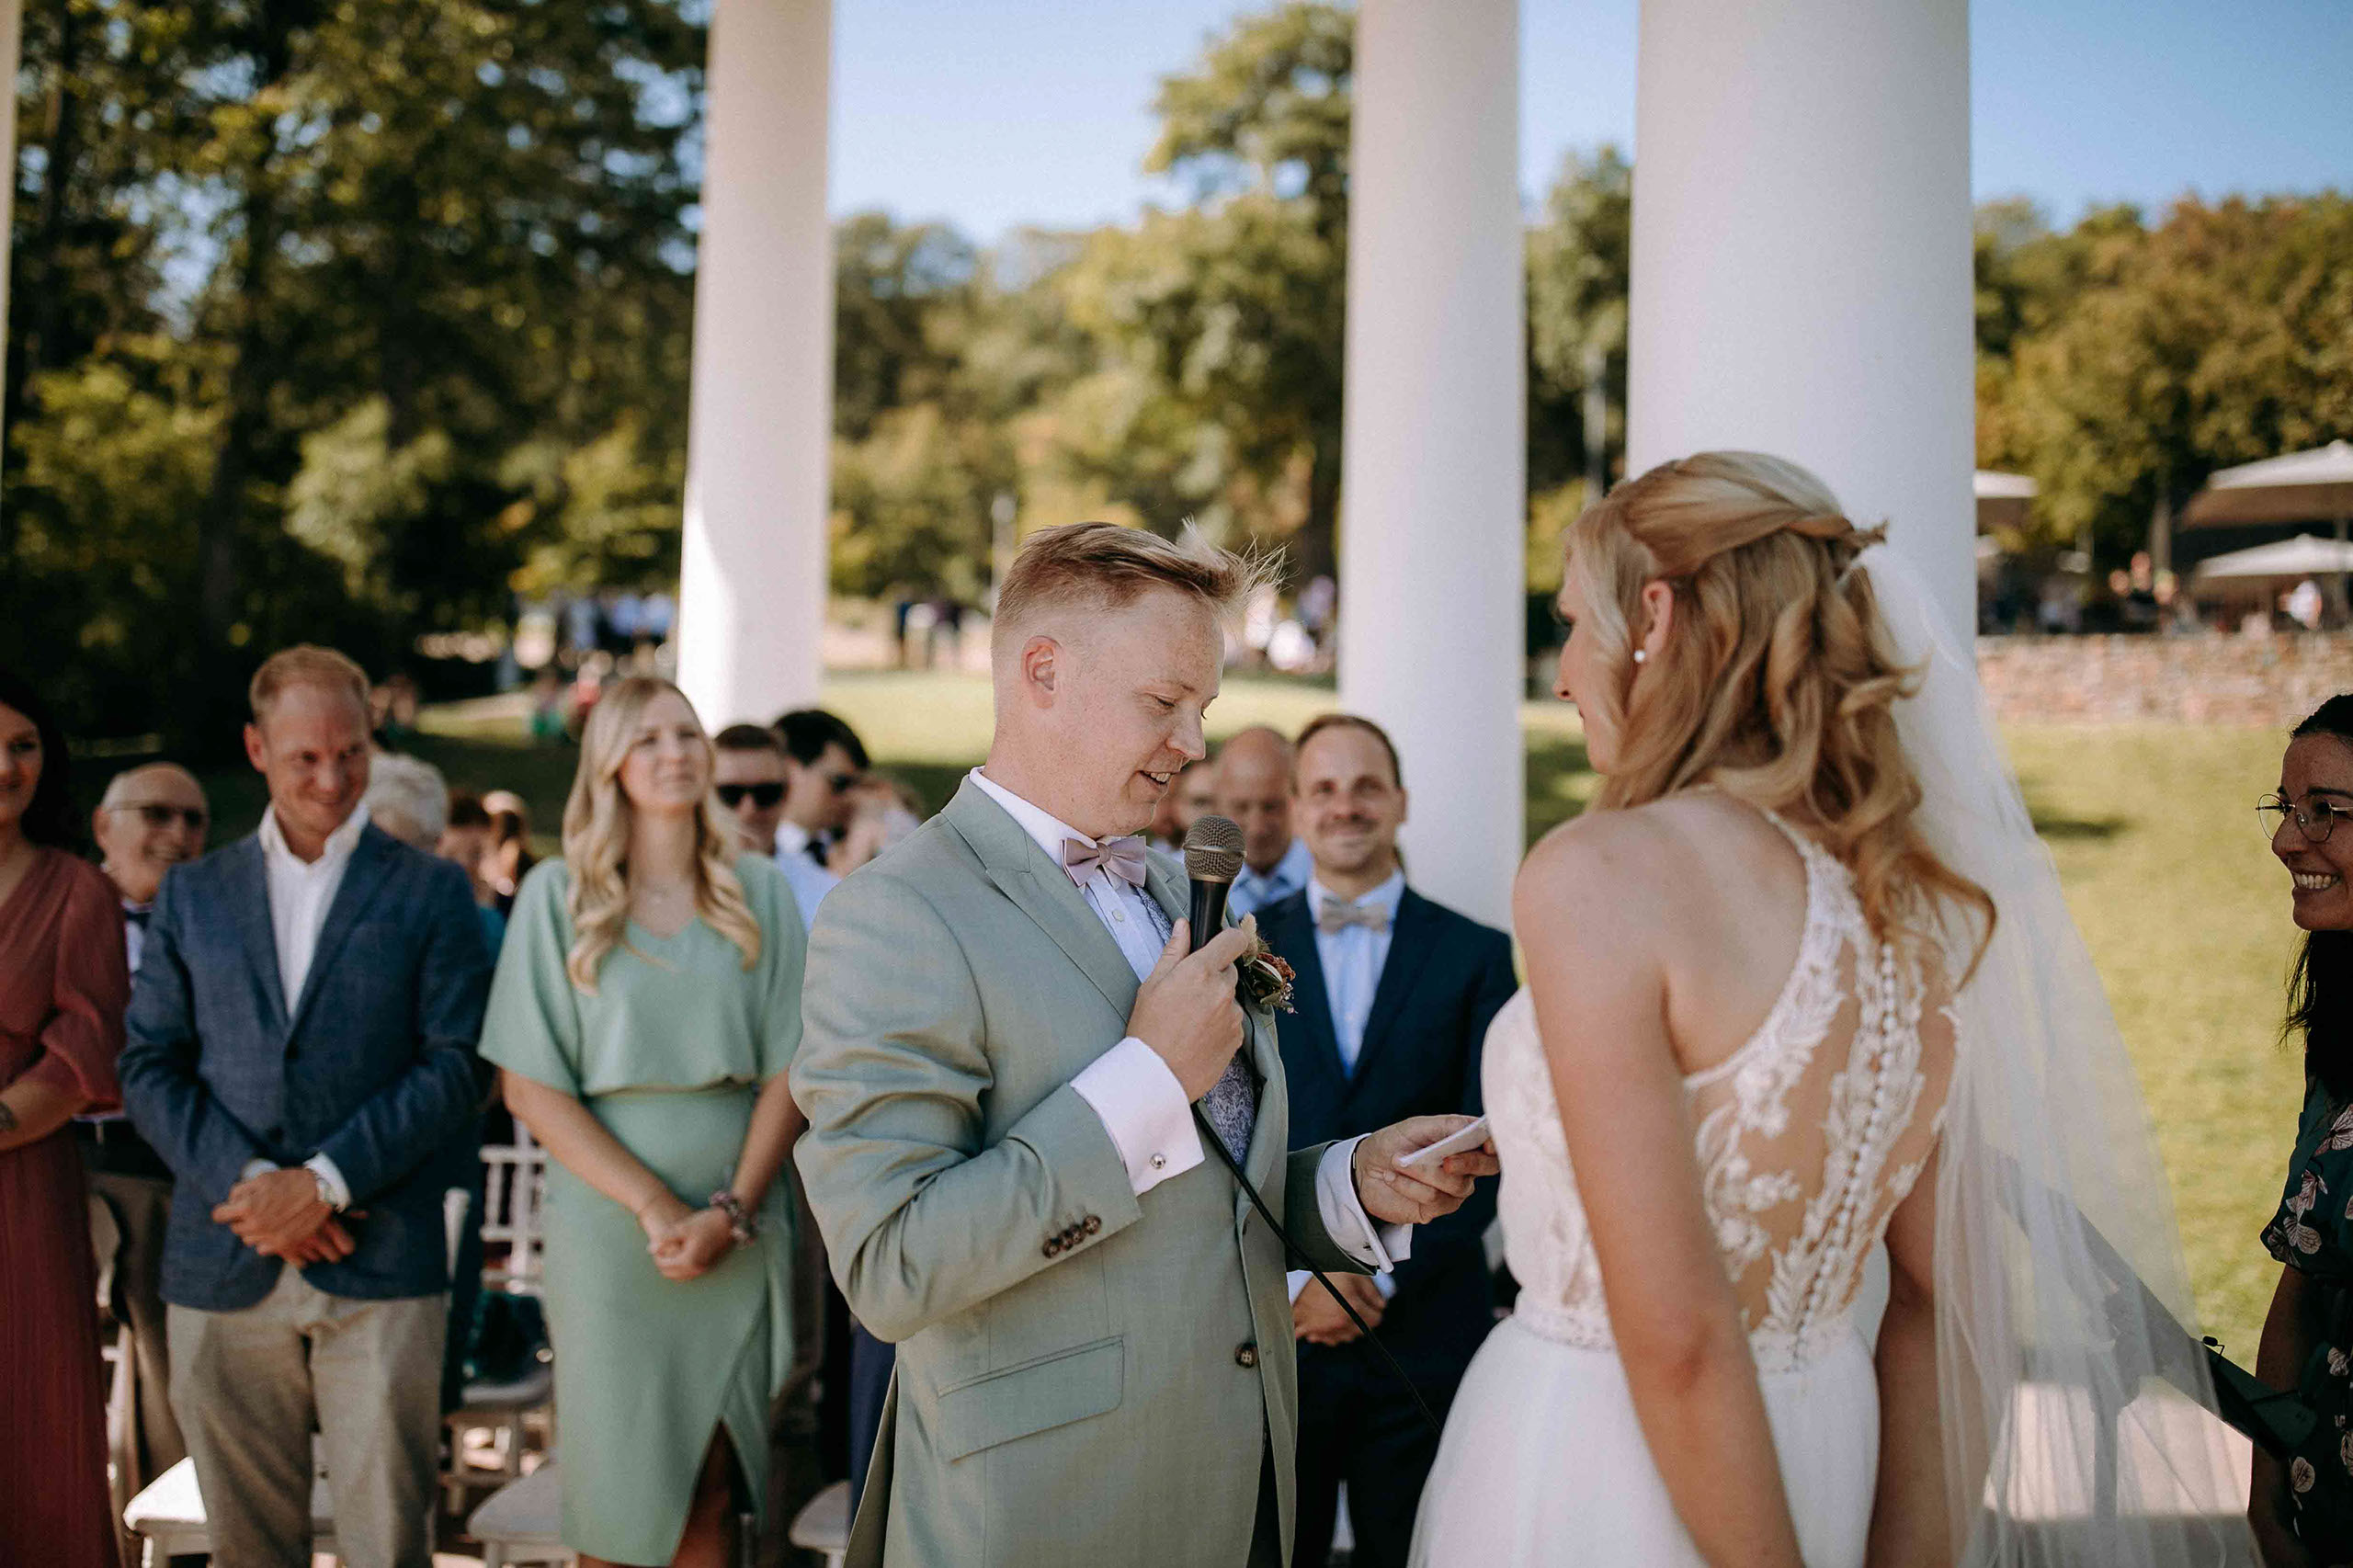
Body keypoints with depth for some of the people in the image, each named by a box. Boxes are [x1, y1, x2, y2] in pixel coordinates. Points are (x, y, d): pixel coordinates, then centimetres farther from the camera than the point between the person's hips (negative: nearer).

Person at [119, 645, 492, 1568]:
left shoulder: (432, 892, 6)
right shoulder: (193, 894, 13)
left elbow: (454, 1066, -2)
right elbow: (149, 1068, 7)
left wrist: (325, 1181, -11)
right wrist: (246, 1181, -8)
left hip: (380, 1260, -2)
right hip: (223, 1266, 2)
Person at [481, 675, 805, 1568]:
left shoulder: (757, 892, 5)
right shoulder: (557, 894, 0)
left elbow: (788, 1070, 2)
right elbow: (530, 1087, -4)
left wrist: (731, 1209, -11)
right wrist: (654, 1203, -12)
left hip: (738, 1234, 2)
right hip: (609, 1223, -1)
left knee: (708, 1494, 6)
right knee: (618, 1490, 4)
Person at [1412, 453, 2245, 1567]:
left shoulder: (1595, 875, -20)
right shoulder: (1913, 897, 2)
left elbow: (1676, 1335, -22)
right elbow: (1957, 1301, 6)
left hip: (1594, 1478, -6)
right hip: (1829, 1452, 7)